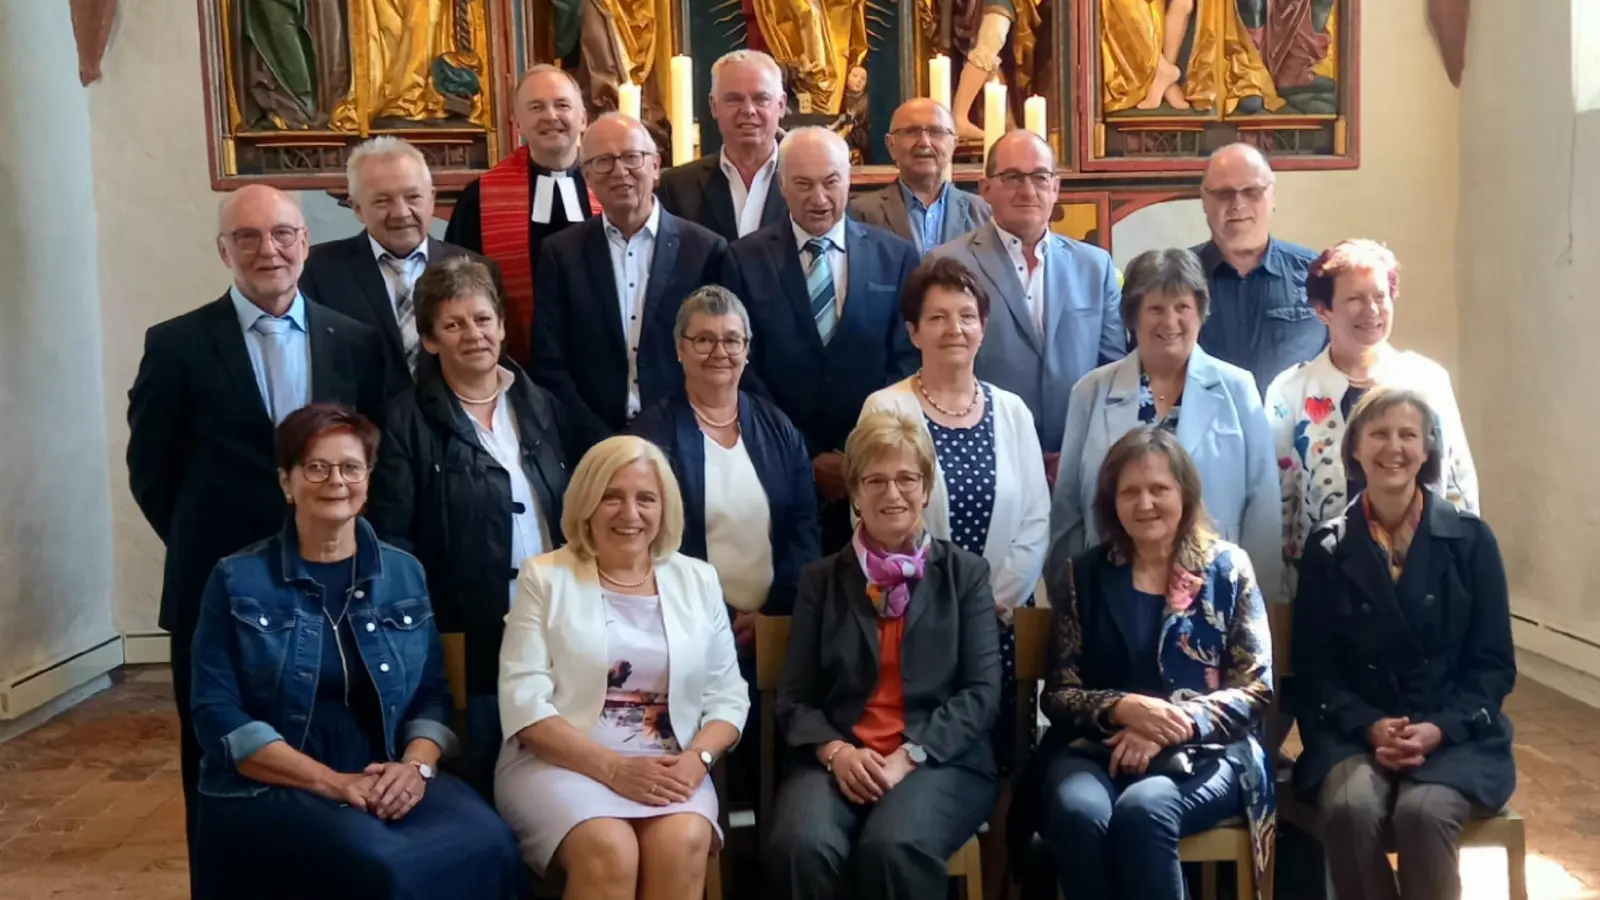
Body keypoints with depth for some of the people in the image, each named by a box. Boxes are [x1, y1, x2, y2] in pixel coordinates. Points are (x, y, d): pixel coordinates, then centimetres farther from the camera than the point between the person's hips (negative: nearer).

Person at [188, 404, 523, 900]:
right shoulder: (237, 580, 1)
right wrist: (331, 782, -15)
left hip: (390, 782, 3)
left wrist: (416, 766, -12)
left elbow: (432, 694, 10)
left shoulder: (405, 573, 11)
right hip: (271, 790, -3)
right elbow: (218, 716, -5)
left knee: (487, 846, -27)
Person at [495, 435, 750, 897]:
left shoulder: (697, 580, 12)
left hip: (669, 768, 2)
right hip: (561, 762, -2)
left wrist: (697, 759, -11)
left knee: (684, 844, -30)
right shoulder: (545, 577, 3)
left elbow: (727, 696, 11)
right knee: (609, 851, -32)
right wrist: (613, 767, -17)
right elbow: (523, 702, -5)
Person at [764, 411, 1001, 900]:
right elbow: (794, 698, 8)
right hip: (837, 759, 1)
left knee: (893, 847, -33)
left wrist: (909, 756, -12)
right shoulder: (821, 579, 14)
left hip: (940, 759, -1)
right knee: (801, 847, -31)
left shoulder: (965, 573, 12)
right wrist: (835, 752, -13)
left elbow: (983, 691, 2)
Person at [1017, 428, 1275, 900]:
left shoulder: (1228, 568, 6)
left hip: (1203, 753, -1)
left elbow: (1256, 688, 1)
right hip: (1095, 747, 1)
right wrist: (1123, 708, -17)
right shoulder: (1082, 576, 8)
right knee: (1078, 813, -33)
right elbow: (1058, 693, 4)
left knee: (1143, 810, -34)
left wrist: (1171, 728, -15)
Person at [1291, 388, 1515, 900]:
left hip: (1455, 733, 0)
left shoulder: (1470, 540, 2)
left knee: (1423, 811, -32)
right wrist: (1371, 727, -15)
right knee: (1351, 809, -32)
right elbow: (1314, 670, 3)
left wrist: (1438, 729, -14)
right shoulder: (1327, 549, 3)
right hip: (1354, 731, 0)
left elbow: (1494, 664, 2)